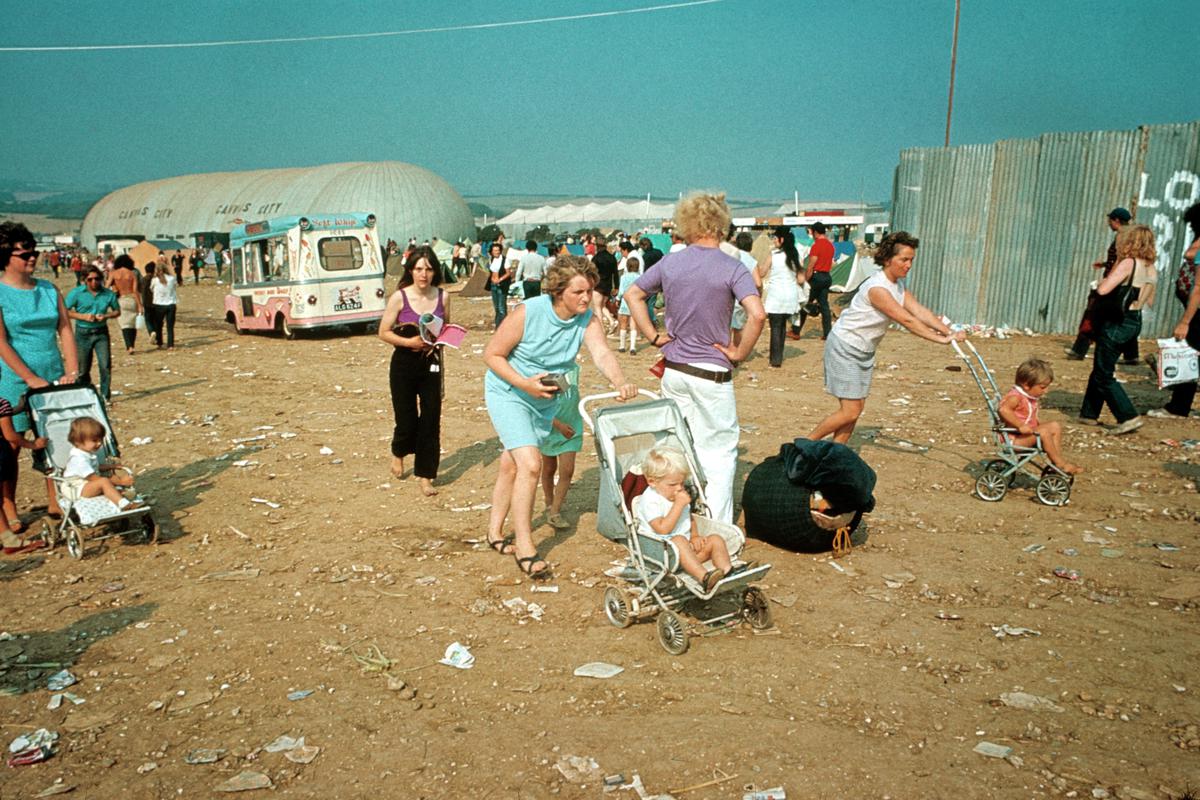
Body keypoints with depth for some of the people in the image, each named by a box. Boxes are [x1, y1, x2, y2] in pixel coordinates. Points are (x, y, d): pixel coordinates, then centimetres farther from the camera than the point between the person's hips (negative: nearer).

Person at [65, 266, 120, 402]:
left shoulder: (109, 294, 1)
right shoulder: (76, 293, -4)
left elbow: (117, 311, 11)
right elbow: (65, 311, -4)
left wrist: (105, 316, -9)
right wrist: (83, 316, -17)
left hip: (101, 333, 1)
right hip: (83, 333, -1)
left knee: (105, 365, -9)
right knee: (83, 369, 7)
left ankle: (105, 395, 2)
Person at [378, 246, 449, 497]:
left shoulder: (443, 297, -1)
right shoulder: (399, 297, -9)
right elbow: (384, 332, -6)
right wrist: (409, 342, -20)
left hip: (431, 363, 2)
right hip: (404, 363, -2)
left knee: (431, 420, -1)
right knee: (407, 419, 5)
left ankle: (425, 475, 11)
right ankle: (398, 452, 39)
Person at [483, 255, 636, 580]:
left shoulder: (587, 320, -13)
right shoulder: (527, 313, -25)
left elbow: (602, 353, -30)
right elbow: (491, 354, -18)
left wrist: (620, 383, -50)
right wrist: (524, 384, -29)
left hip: (545, 399, 6)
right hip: (508, 393, -5)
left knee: (512, 466, 19)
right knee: (530, 464, -19)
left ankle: (495, 533, 37)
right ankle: (524, 548, -9)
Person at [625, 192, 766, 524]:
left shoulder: (669, 263, 2)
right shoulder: (732, 268, -13)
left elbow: (632, 295, 10)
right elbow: (757, 315, -25)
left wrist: (653, 336, 9)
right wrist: (739, 353, -12)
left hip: (673, 370, 5)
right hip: (712, 372, -5)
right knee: (719, 450, 5)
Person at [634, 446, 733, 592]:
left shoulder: (681, 495, 14)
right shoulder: (650, 500, -14)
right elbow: (663, 529, -24)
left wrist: (694, 536, 7)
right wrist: (679, 505, -23)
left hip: (687, 548, 8)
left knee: (715, 539, -9)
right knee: (679, 540, -38)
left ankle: (728, 571, -31)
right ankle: (704, 578, -54)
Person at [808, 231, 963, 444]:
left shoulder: (898, 286, 5)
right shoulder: (877, 288, -25)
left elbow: (920, 311, -6)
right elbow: (907, 320, -30)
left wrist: (949, 332, -19)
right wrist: (940, 339, -31)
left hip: (865, 351, 10)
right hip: (844, 348, -10)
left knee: (855, 409, 7)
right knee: (850, 411, -11)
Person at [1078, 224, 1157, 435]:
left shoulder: (1128, 263, -17)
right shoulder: (1151, 269, 8)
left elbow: (1102, 289, -25)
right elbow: (1149, 301, 18)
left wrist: (1106, 279, -4)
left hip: (1116, 323, -9)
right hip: (1134, 322, 9)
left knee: (1104, 376, -2)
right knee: (1100, 369, 19)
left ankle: (1129, 417, -6)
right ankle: (1089, 413, 26)